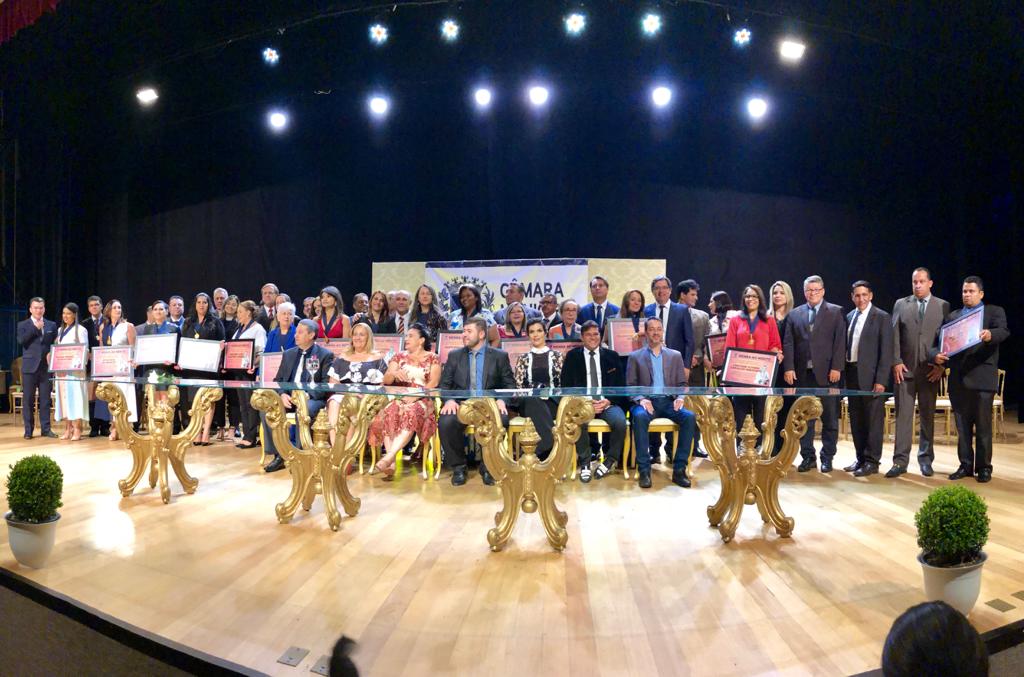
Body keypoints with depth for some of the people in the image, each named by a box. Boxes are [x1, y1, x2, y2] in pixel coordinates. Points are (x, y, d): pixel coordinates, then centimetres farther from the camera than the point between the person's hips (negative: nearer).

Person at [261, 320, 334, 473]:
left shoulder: (325, 355, 1)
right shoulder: (289, 354, 18)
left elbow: (327, 384, -7)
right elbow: (278, 380, 15)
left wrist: (307, 395, -22)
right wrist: (282, 395, -7)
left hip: (313, 399, -5)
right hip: (288, 397, 5)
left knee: (304, 409, -38)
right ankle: (278, 456, -15)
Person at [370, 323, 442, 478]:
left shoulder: (432, 358, 10)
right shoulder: (399, 357, 20)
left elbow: (434, 382, -4)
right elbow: (386, 380, 13)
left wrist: (415, 396, -18)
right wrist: (394, 373, -12)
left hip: (421, 400, -3)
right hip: (399, 398, 3)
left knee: (411, 414, -38)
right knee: (388, 414, -32)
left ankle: (389, 457, -45)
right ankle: (392, 463, -38)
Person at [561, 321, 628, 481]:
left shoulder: (612, 356, 13)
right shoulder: (572, 356, 10)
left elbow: (621, 385, 10)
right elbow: (566, 385, 5)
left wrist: (608, 401, -10)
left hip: (608, 403, 1)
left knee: (620, 422, -31)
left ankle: (610, 460, -5)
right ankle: (585, 462, -14)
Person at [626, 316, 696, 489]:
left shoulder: (675, 355, 17)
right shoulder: (635, 356, 11)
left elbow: (682, 383, 14)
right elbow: (630, 386, 5)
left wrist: (680, 398, -7)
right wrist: (641, 399, -15)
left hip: (669, 401, 2)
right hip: (647, 402, -2)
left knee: (690, 417, -28)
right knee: (640, 417, -37)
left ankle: (679, 469, -22)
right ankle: (644, 470, -30)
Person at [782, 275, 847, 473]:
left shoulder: (836, 312, 5)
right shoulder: (795, 314, 11)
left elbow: (840, 342, -2)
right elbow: (788, 343, 6)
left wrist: (836, 368, -10)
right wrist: (788, 368, -4)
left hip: (827, 373, -2)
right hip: (802, 373, 2)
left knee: (830, 418, 3)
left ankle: (827, 457, 14)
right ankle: (808, 457, 14)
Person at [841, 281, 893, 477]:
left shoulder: (882, 317, -5)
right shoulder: (849, 317, 13)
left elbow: (886, 351, -9)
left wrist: (881, 380, -15)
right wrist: (844, 372, 5)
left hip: (871, 375, -6)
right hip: (852, 373, 6)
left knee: (873, 419, -1)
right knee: (856, 419, 11)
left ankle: (871, 461, 7)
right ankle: (861, 458, 21)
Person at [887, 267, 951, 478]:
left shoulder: (943, 306, 6)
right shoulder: (901, 304, 8)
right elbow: (894, 335, 4)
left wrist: (941, 365, -6)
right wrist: (896, 362, -5)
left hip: (930, 371, 0)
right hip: (904, 368, 0)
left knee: (928, 416, 7)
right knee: (903, 415, -2)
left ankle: (926, 460, 18)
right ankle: (900, 461, 1)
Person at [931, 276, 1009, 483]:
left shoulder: (994, 312, 5)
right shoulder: (952, 316, 15)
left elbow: (1004, 331, -15)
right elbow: (939, 341, 8)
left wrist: (990, 335, -38)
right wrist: (936, 355, -15)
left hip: (982, 378, -3)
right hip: (958, 379, 4)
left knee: (983, 425, 2)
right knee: (962, 425, 9)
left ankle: (984, 467, 12)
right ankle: (965, 465, 19)